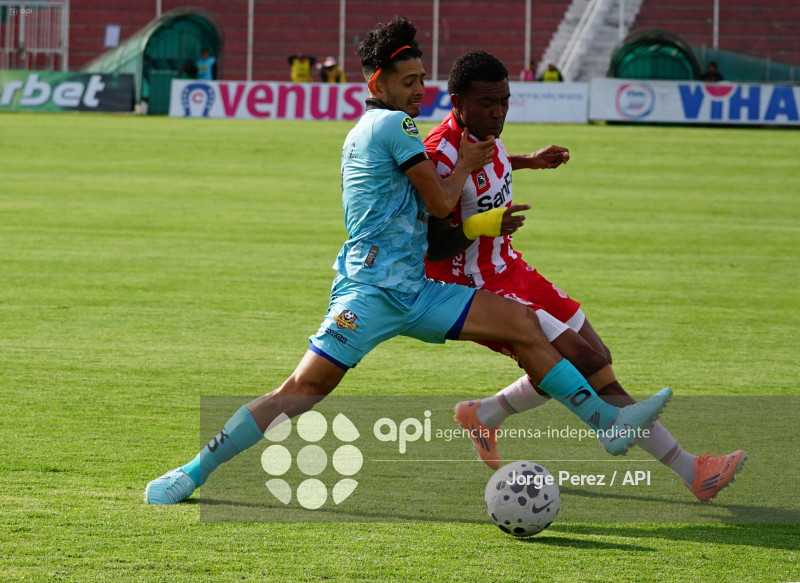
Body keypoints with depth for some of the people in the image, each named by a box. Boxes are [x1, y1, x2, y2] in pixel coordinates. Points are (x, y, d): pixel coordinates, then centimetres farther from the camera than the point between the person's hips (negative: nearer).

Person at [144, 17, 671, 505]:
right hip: (372, 292, -10)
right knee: (303, 391, -14)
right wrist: (466, 164, 10)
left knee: (523, 324, 3)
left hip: (414, 292, 10)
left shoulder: (367, 130, 20)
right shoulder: (394, 125, -9)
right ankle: (194, 473, -6)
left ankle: (609, 424, 4)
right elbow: (441, 202, -8)